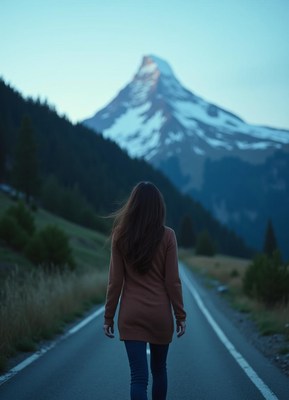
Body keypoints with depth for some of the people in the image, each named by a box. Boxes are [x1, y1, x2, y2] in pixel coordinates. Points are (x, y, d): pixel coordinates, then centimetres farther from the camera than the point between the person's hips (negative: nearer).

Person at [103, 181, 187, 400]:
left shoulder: (120, 235, -3)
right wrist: (180, 315, 3)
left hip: (131, 315, 0)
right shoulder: (167, 236, -7)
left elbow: (115, 281, -3)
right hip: (160, 313, 0)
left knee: (138, 376, -2)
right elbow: (172, 281, -6)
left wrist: (109, 316, 5)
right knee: (159, 369, 20)